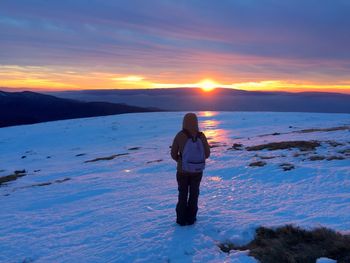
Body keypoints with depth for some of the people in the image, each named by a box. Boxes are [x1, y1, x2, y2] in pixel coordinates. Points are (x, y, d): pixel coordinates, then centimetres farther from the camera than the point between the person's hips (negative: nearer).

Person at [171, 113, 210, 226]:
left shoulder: (180, 136, -16)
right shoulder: (201, 136, -11)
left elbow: (173, 154, -7)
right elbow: (207, 154, -3)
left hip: (183, 170, -1)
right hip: (197, 170, 1)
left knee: (183, 194, 17)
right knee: (194, 194, 17)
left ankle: (182, 219, 23)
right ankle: (191, 218, 24)